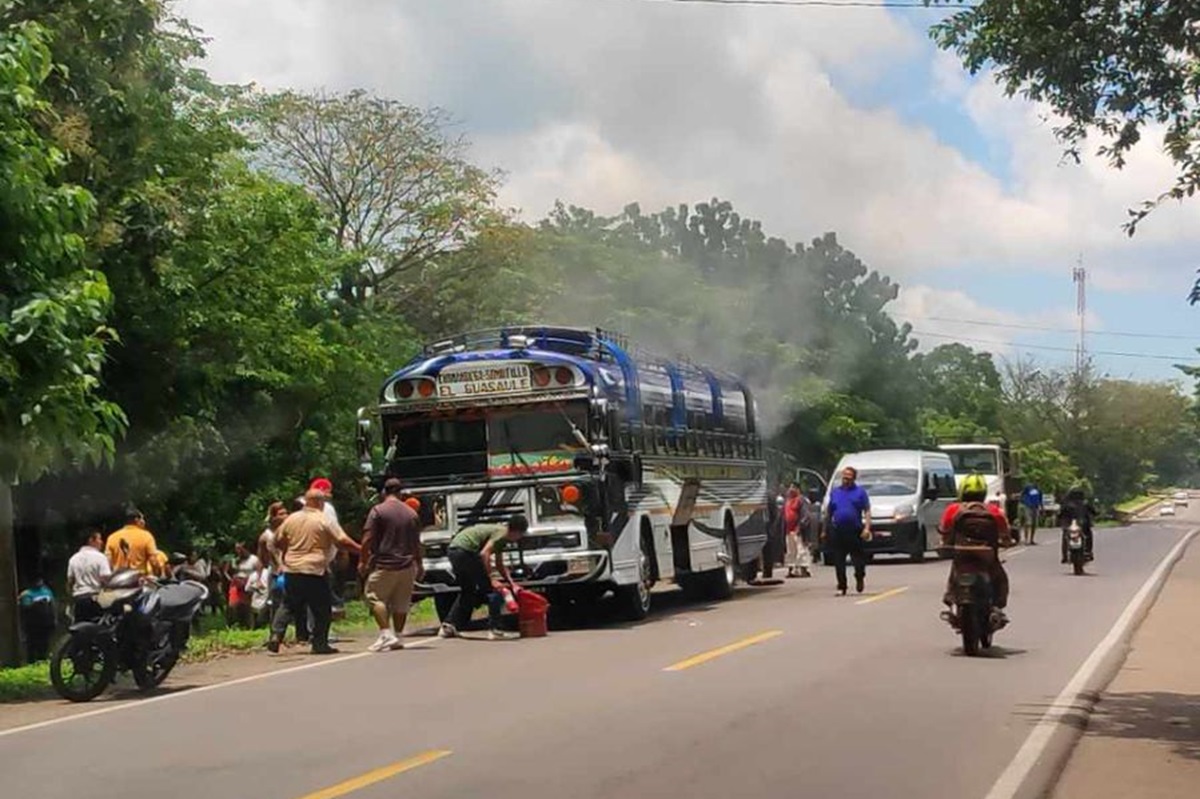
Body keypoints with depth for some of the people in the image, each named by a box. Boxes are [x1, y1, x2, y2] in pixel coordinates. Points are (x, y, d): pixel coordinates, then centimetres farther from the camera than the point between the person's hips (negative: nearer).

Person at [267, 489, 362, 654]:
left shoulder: (291, 519, 7)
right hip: (315, 571, -5)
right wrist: (362, 550, 0)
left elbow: (278, 541, 14)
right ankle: (320, 643, 6)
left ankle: (276, 635, 0)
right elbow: (343, 541, -10)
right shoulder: (324, 521, -7)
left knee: (288, 605, 14)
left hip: (292, 570, 5)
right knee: (322, 609, 5)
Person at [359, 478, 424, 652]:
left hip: (383, 565, -5)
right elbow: (416, 543, 13)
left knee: (375, 597, 2)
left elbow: (368, 540, -10)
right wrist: (419, 565, 23)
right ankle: (397, 637, 16)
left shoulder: (377, 511, -6)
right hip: (406, 565, 5)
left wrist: (363, 561, -1)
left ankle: (386, 634, -11)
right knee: (401, 603, 11)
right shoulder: (412, 513, 8)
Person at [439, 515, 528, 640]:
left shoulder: (500, 533, 24)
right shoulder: (501, 533, -5)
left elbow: (499, 565, 32)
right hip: (465, 551, -10)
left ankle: (448, 626, 19)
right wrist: (492, 580, -19)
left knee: (467, 592, 24)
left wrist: (510, 582, 26)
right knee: (493, 588, -3)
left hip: (453, 550, 10)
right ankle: (494, 629, -6)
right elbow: (484, 553, -19)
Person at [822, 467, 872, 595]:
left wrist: (867, 528, -12)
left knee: (858, 558, 3)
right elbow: (828, 512, 17)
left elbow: (867, 511, 1)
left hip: (855, 531, -2)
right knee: (838, 561, -1)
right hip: (837, 531, 2)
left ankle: (860, 578, 29)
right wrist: (825, 530, 13)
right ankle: (841, 586, 5)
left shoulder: (860, 491, 6)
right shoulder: (834, 491, 14)